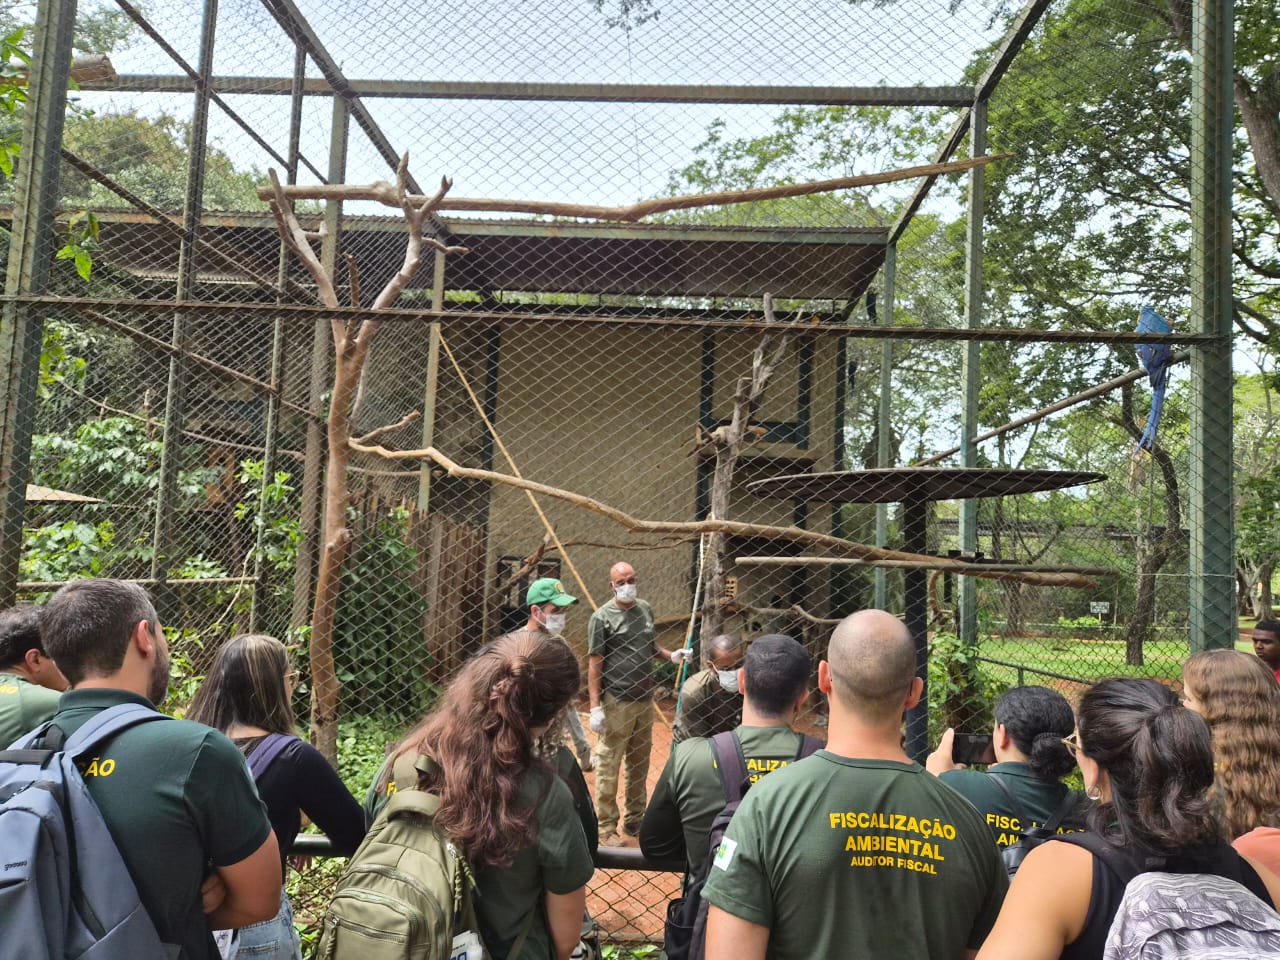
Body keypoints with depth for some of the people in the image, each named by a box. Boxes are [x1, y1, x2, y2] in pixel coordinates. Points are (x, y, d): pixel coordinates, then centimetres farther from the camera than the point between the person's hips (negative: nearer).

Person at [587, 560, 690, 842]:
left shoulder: (645, 609, 9)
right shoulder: (602, 617, -8)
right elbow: (594, 664, -9)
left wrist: (671, 656, 0)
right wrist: (595, 706, -14)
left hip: (645, 700, 6)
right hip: (616, 702, -6)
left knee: (640, 764, 15)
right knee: (608, 766, 0)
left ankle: (635, 819, 29)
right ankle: (606, 826, 11)